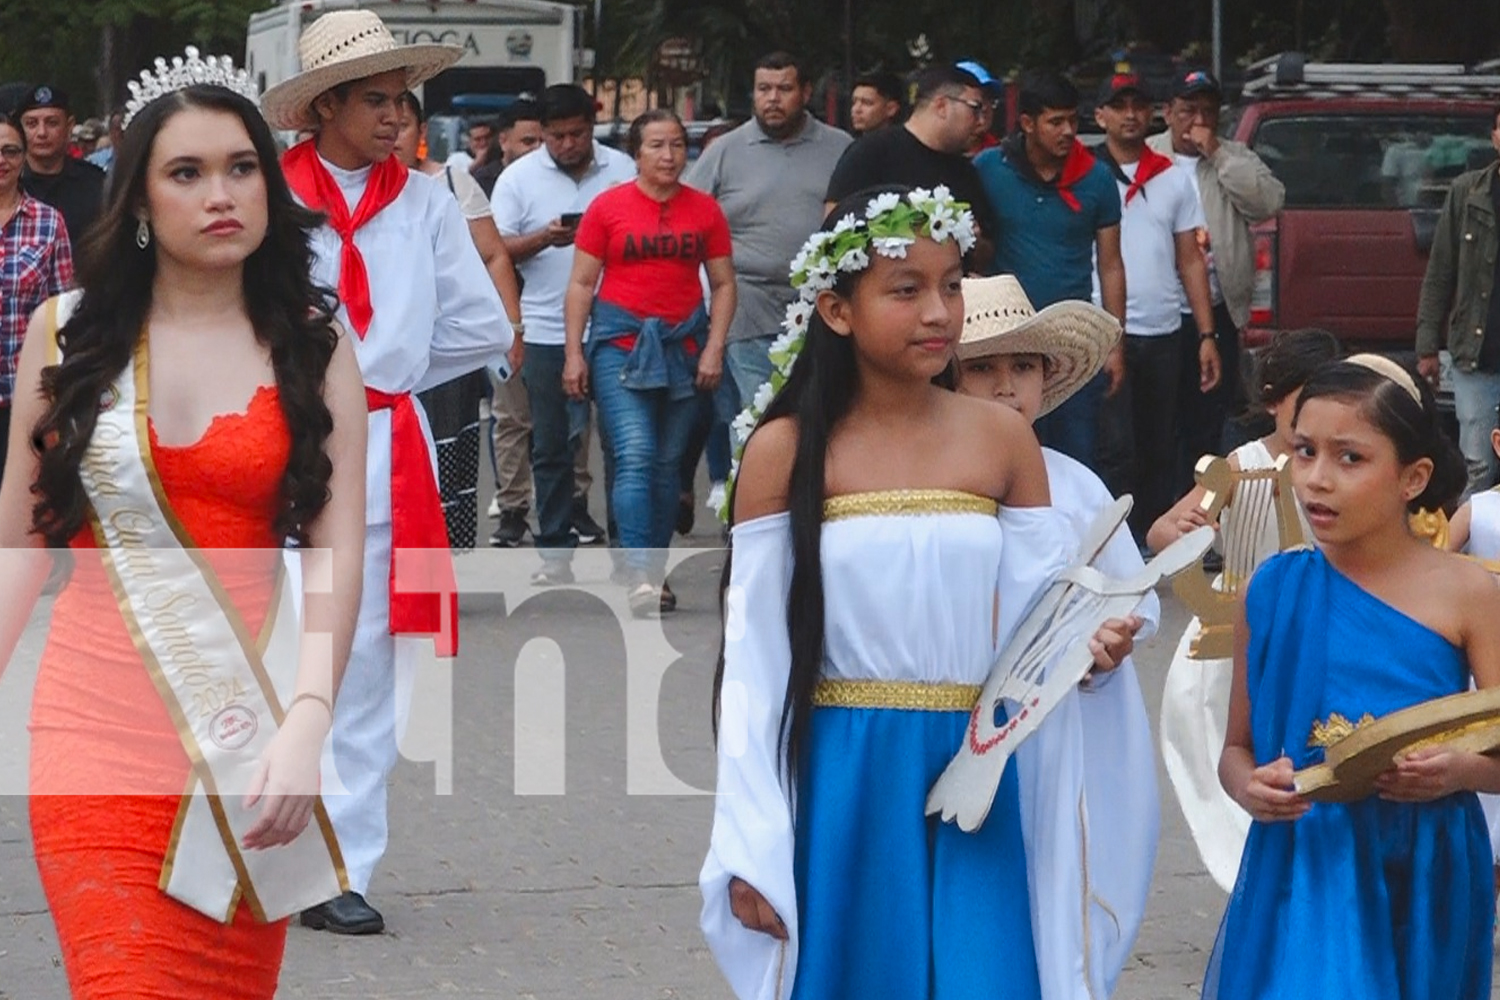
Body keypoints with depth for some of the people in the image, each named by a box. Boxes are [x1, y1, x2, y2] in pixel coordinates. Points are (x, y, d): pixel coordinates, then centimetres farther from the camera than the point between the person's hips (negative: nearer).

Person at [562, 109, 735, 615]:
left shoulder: (705, 211, 6)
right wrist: (574, 353, -2)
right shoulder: (608, 207, 1)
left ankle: (655, 572, 15)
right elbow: (581, 284, 3)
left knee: (668, 463, 6)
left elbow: (723, 284, 10)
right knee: (635, 456, -15)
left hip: (684, 343, 3)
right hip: (621, 341, -3)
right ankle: (639, 575, -21)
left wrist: (713, 347, 0)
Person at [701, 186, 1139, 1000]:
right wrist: (752, 848, -5)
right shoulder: (786, 450, -4)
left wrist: (1086, 643, -19)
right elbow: (755, 658, -3)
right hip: (842, 781, -2)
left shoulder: (1001, 440, 2)